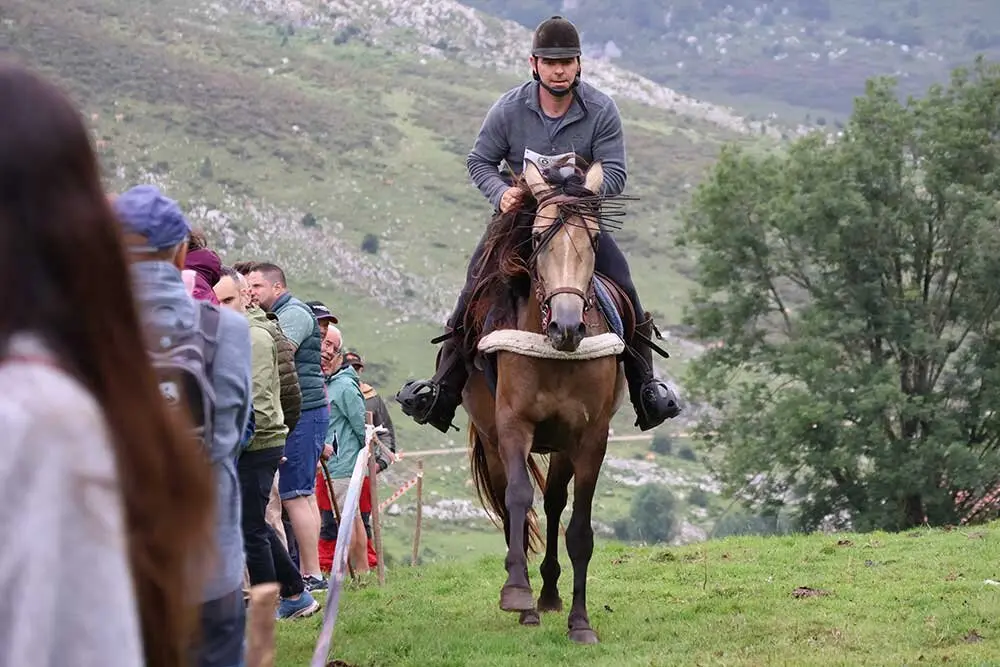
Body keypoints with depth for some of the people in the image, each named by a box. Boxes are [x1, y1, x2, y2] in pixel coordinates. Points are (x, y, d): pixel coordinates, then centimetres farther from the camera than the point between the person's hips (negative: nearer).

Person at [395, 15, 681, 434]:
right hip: (519, 214, 0)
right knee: (475, 287, -16)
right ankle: (443, 389, -10)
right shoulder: (509, 109, -8)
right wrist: (501, 193, -21)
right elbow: (480, 161, 1)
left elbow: (614, 174, -11)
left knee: (623, 288, -16)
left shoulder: (601, 111, -10)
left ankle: (644, 385, -1)